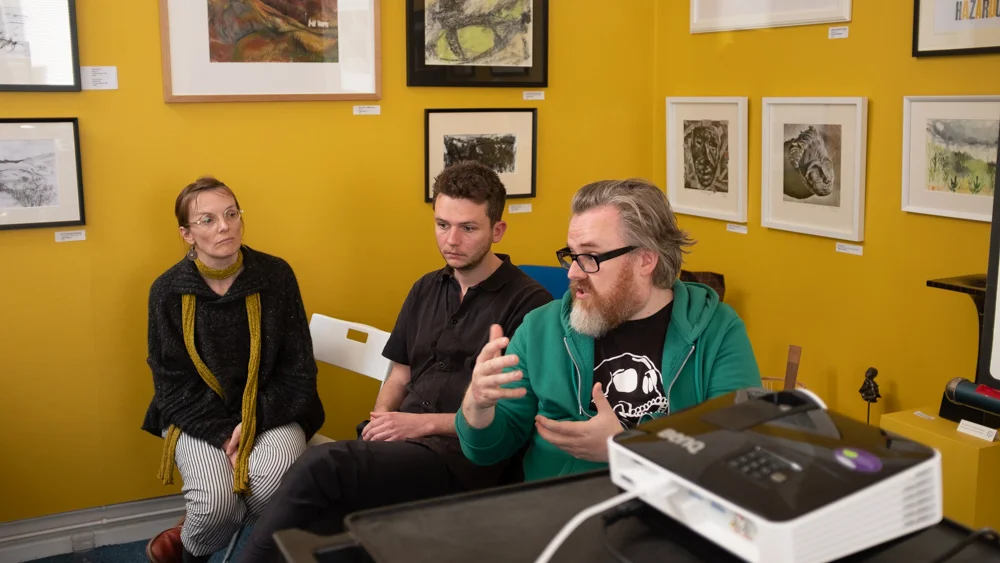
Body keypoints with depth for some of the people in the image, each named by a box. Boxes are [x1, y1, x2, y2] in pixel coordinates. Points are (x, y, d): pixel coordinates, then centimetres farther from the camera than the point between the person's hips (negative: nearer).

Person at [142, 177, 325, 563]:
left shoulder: (276, 275, -7)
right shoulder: (167, 291, -7)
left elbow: (298, 368, -4)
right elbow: (173, 382, -5)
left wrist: (253, 422, -16)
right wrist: (223, 434, -18)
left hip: (271, 410, 1)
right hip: (199, 417, -1)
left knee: (277, 477, -30)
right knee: (217, 499, -28)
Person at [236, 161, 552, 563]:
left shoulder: (529, 303, -4)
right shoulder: (426, 290, 18)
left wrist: (425, 423, -13)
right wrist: (380, 426, -1)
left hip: (466, 454, -5)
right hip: (404, 442, 6)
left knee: (319, 466, -28)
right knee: (310, 527, -25)